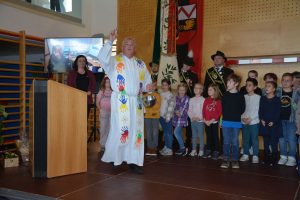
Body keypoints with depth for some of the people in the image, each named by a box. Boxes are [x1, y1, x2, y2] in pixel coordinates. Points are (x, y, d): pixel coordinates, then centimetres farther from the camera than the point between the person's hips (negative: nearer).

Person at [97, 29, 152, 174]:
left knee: (136, 131, 2)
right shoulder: (114, 60, 4)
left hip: (136, 102, 4)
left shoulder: (140, 64, 17)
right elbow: (102, 57, -16)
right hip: (120, 102, -4)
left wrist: (147, 86, -3)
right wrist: (110, 41, -24)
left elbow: (147, 80, 20)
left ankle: (134, 161, 9)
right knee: (120, 130, -6)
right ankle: (112, 157, 11)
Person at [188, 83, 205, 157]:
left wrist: (200, 117, -17)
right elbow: (189, 110, 8)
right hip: (193, 120, 4)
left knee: (201, 136, 0)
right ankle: (194, 150, 17)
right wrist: (192, 117, -7)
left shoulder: (203, 100, -4)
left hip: (200, 120, -4)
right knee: (194, 136, 10)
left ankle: (201, 150, 8)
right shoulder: (191, 100, 11)